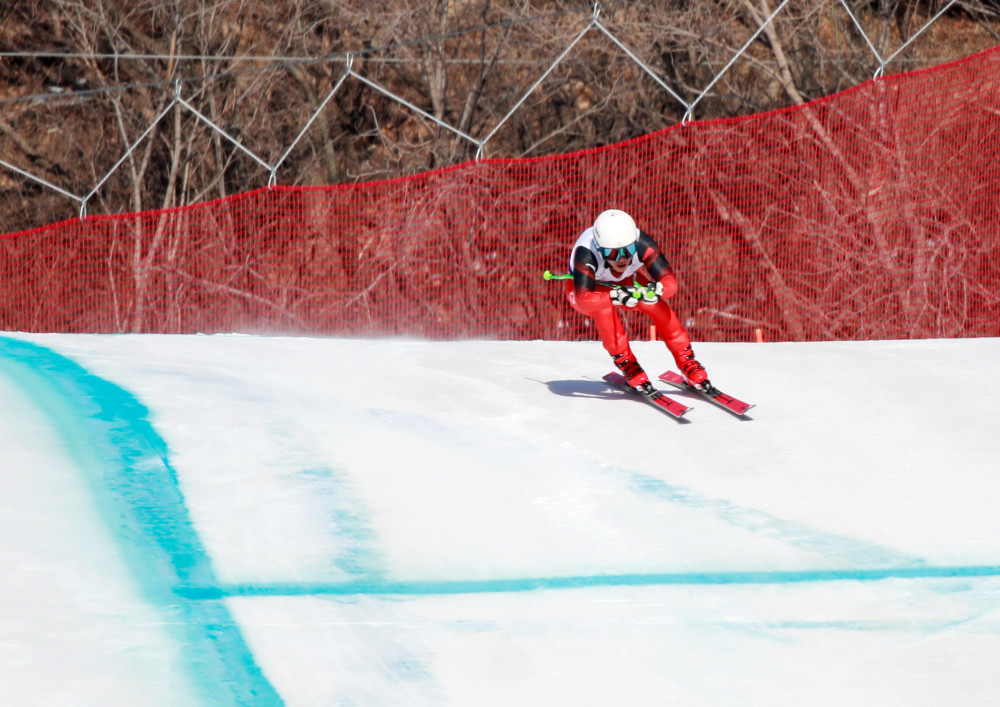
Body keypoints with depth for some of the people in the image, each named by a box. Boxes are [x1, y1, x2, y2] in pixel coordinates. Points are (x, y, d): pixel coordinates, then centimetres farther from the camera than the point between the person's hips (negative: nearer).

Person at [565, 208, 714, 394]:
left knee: (657, 307, -22)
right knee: (604, 307, -35)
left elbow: (670, 282, -35)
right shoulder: (586, 253, -42)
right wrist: (616, 296, -65)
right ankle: (626, 365, -21)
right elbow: (584, 299, -49)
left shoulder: (642, 243, -34)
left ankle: (688, 363, -7)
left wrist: (655, 290, -57)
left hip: (625, 282, 3)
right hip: (585, 288, -3)